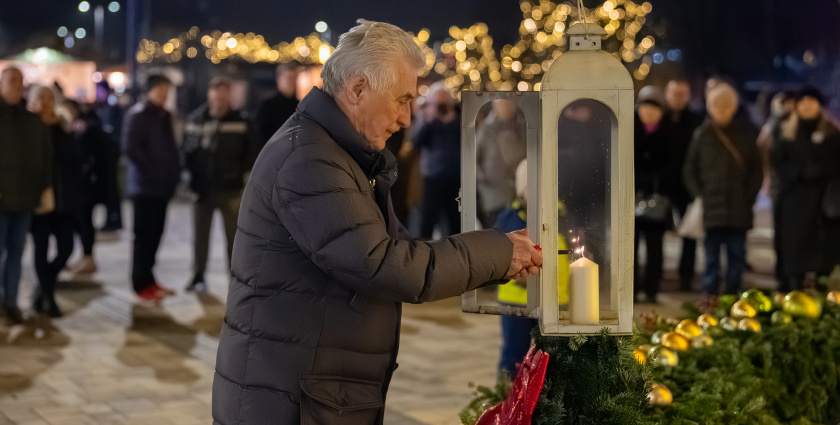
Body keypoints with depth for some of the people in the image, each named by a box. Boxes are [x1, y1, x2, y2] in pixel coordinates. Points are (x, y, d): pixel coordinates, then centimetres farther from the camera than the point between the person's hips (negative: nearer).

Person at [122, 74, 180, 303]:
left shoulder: (164, 116, 16)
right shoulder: (137, 114, -11)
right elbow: (130, 147, -20)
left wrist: (174, 173, 10)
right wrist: (151, 171, -19)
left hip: (162, 186, 8)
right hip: (145, 185, -8)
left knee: (154, 234, 12)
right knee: (144, 235, -3)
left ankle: (148, 279, 22)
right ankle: (142, 284, 3)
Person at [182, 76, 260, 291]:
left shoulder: (240, 122, -6)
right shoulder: (195, 119, 0)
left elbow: (254, 151, 0)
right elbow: (187, 149, 11)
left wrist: (240, 171, -2)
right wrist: (192, 172, 4)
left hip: (230, 191, -2)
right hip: (202, 190, 2)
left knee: (233, 236, 4)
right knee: (200, 236, 9)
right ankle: (198, 276, 20)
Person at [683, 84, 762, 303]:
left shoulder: (746, 134, 6)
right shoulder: (702, 135, 4)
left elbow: (756, 170, 9)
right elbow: (689, 170, 8)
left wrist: (749, 196, 1)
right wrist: (699, 195, 0)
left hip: (739, 207, 1)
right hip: (712, 205, -1)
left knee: (737, 252, 3)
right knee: (712, 253, 1)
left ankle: (732, 293, 10)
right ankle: (709, 293, 4)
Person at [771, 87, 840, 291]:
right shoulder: (785, 130, 9)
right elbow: (779, 163, 3)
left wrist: (821, 170, -14)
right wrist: (800, 172, -13)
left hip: (824, 199, 0)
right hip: (793, 197, 0)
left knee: (824, 247, -2)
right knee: (793, 245, -5)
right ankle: (793, 287, -3)